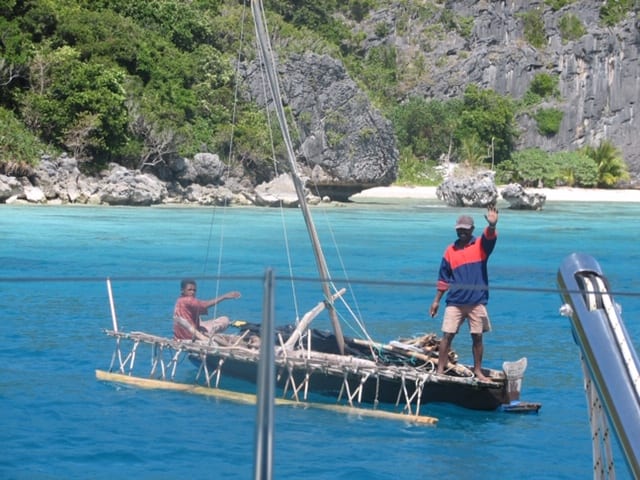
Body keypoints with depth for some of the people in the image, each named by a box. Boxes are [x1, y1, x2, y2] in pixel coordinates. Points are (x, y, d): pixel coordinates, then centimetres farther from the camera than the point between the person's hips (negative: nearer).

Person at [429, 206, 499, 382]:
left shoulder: (481, 246, 2)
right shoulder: (450, 250, 8)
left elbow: (490, 237, -22)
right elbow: (443, 279, 12)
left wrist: (492, 225, -45)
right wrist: (437, 300, 9)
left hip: (477, 302, -1)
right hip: (455, 302, 1)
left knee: (477, 337, 5)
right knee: (447, 336, -2)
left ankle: (478, 371, 17)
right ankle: (440, 371, 2)